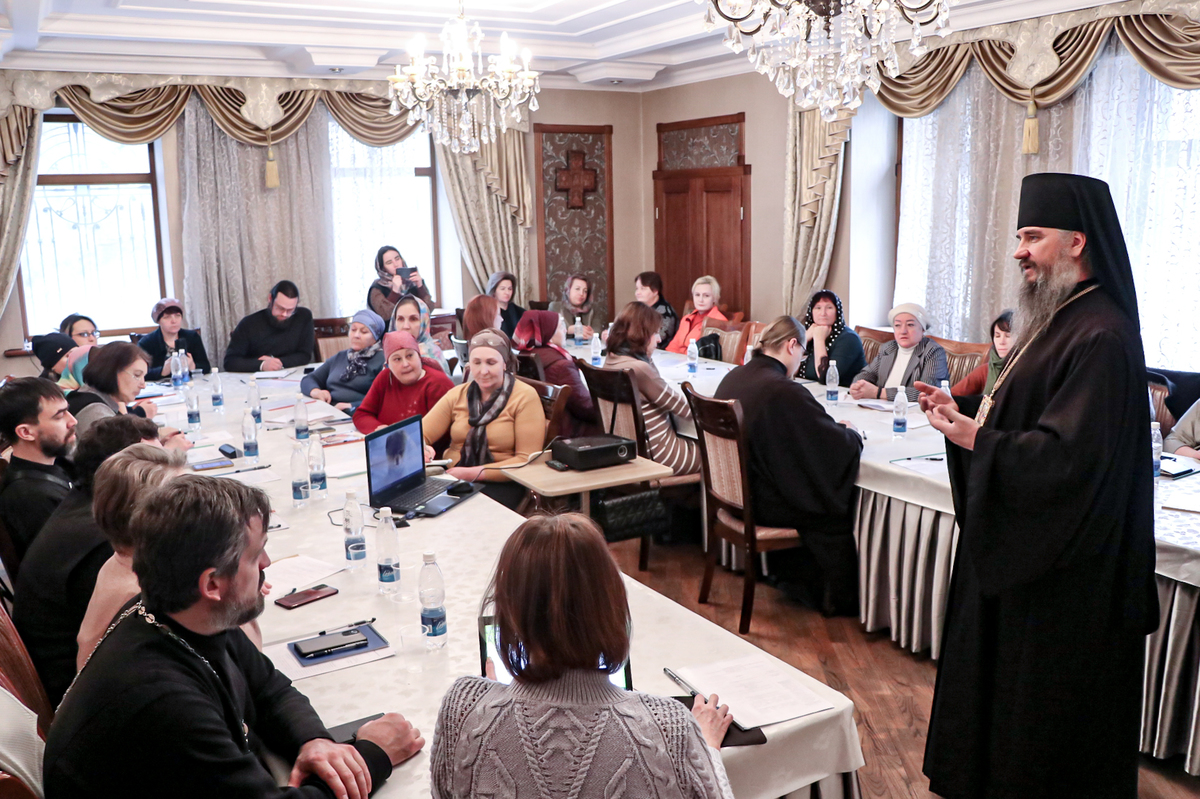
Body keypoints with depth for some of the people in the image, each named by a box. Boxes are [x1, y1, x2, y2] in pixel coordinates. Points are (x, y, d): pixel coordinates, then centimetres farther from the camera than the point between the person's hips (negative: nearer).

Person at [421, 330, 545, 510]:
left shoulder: (525, 397, -2)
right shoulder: (457, 395, 12)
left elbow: (527, 459, -7)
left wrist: (475, 473, -16)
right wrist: (421, 450, -17)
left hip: (501, 483, -4)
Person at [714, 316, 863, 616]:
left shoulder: (732, 378, -1)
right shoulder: (786, 392, -26)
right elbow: (837, 446, -19)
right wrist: (850, 432, 5)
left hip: (735, 495, 8)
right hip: (764, 506, -8)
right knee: (839, 508, 14)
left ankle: (795, 579, 38)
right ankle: (839, 600, 31)